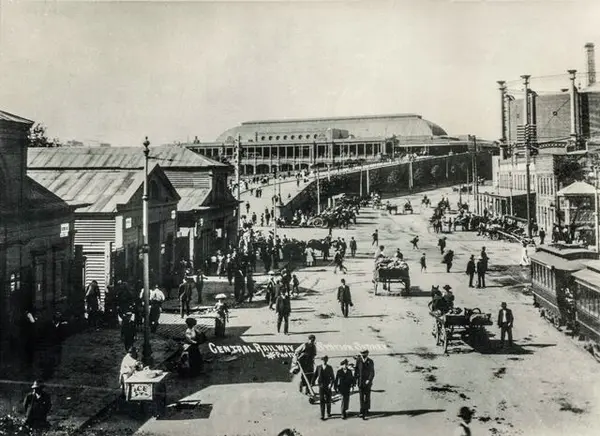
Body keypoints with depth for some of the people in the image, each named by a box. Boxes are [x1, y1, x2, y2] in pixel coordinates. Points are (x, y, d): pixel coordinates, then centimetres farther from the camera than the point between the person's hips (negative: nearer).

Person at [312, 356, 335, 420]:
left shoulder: (330, 368, 0)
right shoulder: (318, 367, 3)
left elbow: (333, 377, -1)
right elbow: (315, 376, 5)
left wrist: (331, 384, -16)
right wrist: (312, 383, -5)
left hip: (328, 386, 0)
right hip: (321, 386, 0)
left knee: (328, 400, 8)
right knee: (322, 401, -5)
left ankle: (328, 413, 31)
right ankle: (322, 415, -3)